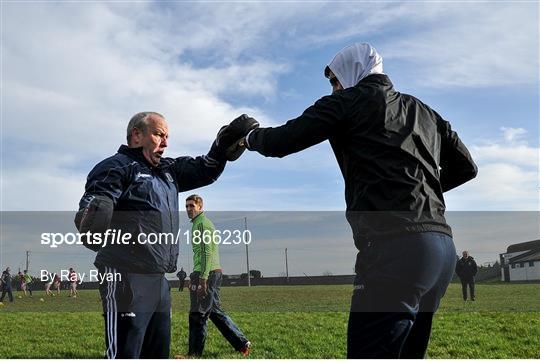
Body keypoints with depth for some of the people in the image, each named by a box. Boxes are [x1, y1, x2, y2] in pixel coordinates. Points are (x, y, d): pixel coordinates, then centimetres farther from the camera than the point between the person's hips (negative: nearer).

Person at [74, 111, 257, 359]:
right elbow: (91, 206, -20)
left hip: (159, 280, 9)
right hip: (127, 280, -9)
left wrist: (227, 141, 7)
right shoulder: (116, 167, -7)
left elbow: (204, 170, 23)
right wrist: (91, 230, -43)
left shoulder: (168, 170, 17)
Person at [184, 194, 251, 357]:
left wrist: (203, 277, -23)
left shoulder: (202, 223, -9)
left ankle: (194, 353, 3)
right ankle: (242, 343, 14)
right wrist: (194, 277, 25)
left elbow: (207, 251, -18)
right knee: (215, 311, 13)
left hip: (206, 273, -10)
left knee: (198, 314, -4)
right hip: (213, 272, 10)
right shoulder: (198, 223, 22)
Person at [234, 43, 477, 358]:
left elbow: (280, 143, 4)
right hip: (443, 247, 8)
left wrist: (250, 137, 25)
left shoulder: (349, 101, 5)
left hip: (395, 247, -8)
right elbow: (466, 167, 28)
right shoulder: (424, 111, 24)